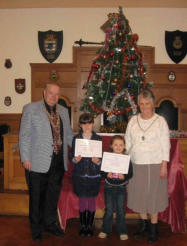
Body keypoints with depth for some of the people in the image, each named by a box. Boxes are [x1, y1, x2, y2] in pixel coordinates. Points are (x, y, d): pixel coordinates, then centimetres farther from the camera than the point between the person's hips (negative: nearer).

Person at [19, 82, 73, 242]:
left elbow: (68, 134, 17)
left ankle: (50, 223, 36)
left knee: (53, 196, 16)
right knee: (36, 197, 10)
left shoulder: (63, 111, 12)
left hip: (58, 163, 5)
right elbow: (24, 136, -5)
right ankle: (36, 228, 28)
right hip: (38, 162, -4)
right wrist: (26, 158, -10)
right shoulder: (31, 109, -3)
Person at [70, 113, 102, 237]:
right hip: (80, 174, 1)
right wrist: (75, 160, -19)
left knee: (92, 200, 7)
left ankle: (90, 226, 22)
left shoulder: (98, 138, 0)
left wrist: (97, 161, -19)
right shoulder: (76, 138, 2)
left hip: (94, 175, 0)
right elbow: (71, 157, 2)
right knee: (82, 199, 8)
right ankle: (83, 226, 23)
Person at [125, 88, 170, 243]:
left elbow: (165, 145, -2)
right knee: (139, 194, 10)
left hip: (154, 165, -3)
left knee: (153, 195, 3)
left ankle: (153, 228, 19)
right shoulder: (133, 120, 7)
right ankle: (144, 225, 29)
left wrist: (164, 166, -8)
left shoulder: (160, 121, -2)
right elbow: (127, 143, 10)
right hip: (136, 164, 3)